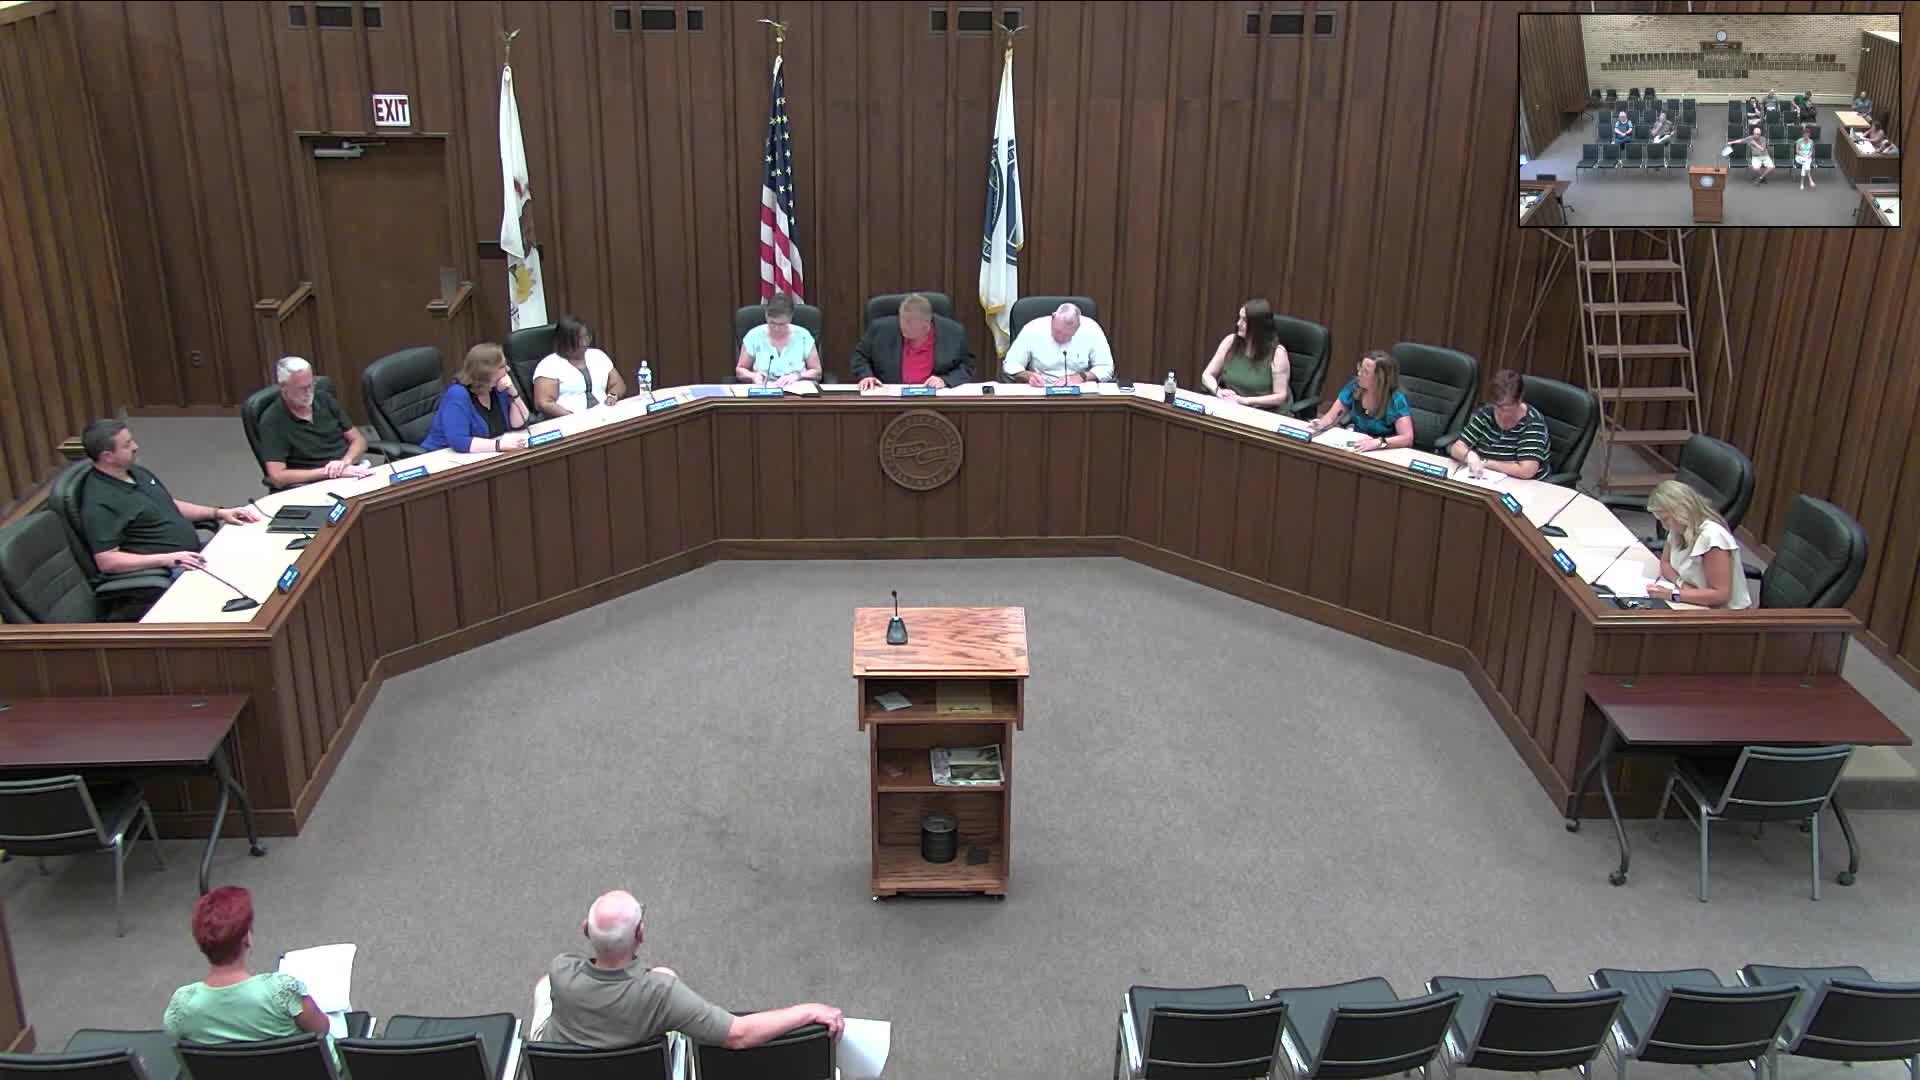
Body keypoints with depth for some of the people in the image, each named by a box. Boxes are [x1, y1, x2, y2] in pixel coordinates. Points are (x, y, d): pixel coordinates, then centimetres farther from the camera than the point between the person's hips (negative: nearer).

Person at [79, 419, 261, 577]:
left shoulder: (137, 472, 10)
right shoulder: (99, 503, -17)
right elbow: (106, 562, -22)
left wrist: (218, 513, 10)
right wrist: (166, 559, -28)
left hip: (194, 554, 9)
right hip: (164, 572, -9)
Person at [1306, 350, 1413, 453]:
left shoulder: (1396, 400, -17)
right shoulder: (1354, 387, -3)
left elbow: (1407, 438, -24)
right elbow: (1331, 417, 5)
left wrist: (1379, 442, -40)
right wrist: (1321, 424, -18)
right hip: (1355, 449, 5)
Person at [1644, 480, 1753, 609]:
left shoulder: (1712, 537, -23)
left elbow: (1721, 595, -24)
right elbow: (1665, 564, 10)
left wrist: (1672, 594, -27)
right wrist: (1681, 583, -10)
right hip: (1698, 607, 8)